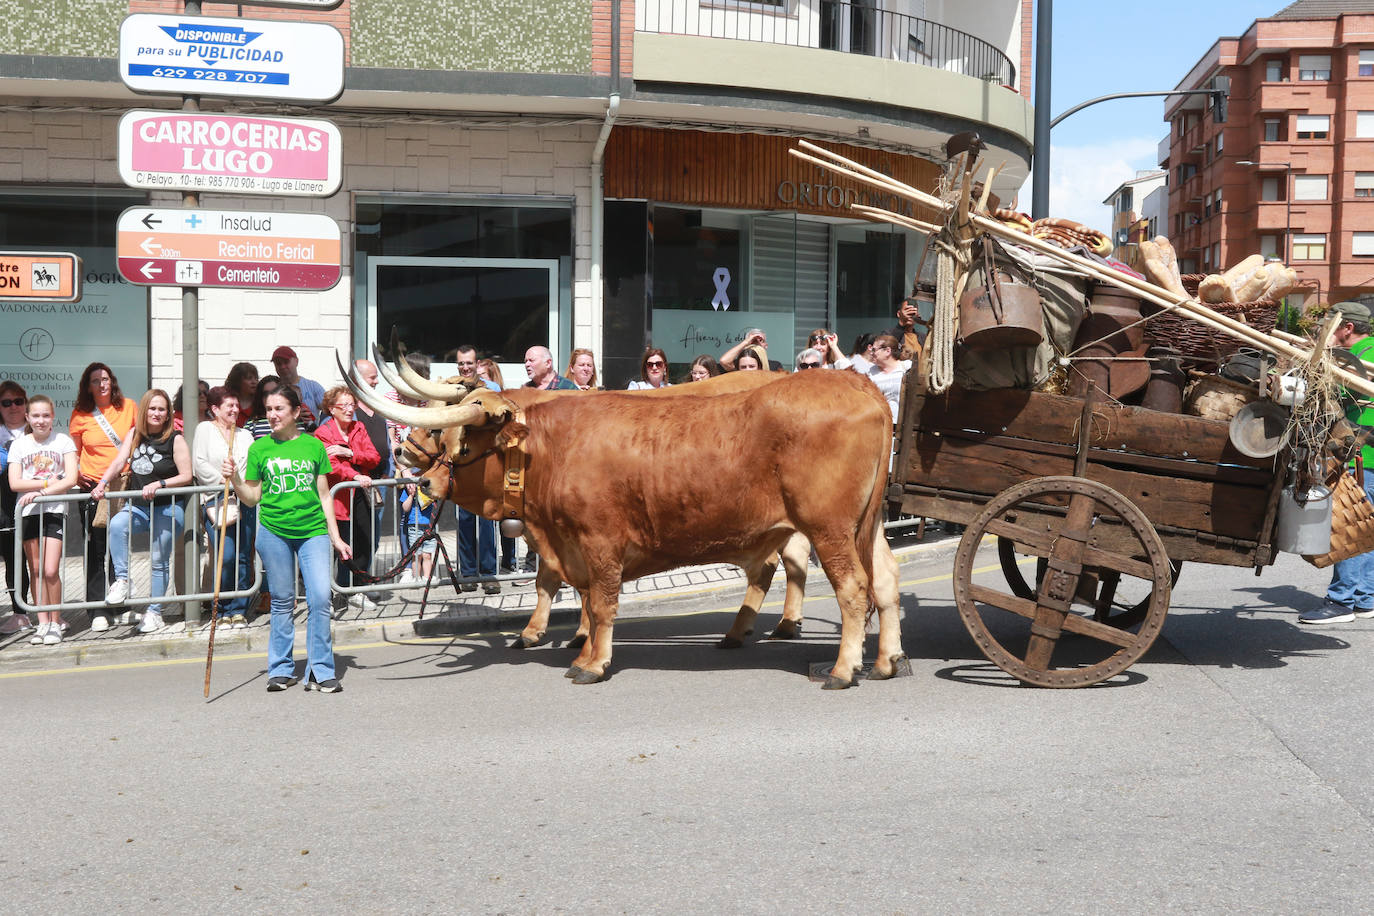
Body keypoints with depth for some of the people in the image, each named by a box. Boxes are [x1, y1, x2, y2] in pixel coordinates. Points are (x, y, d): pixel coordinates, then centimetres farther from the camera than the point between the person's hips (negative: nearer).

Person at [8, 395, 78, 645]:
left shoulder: (63, 441, 3)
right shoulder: (19, 444, 6)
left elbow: (71, 479, -6)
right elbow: (14, 483, -1)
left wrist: (42, 492, -15)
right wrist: (48, 482, -9)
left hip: (54, 510, -2)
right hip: (27, 511, 2)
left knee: (51, 570, -9)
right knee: (36, 570, 6)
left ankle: (55, 622, 3)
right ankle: (42, 622, 12)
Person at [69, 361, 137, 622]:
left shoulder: (128, 407, 4)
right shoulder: (80, 415, 3)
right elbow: (74, 452, 12)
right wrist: (75, 475, -6)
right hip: (92, 487, -1)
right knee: (95, 550, -3)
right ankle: (97, 612, 1)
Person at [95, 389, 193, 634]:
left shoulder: (175, 439, -6)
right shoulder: (135, 435, 8)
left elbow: (186, 476, -9)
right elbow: (119, 462, 0)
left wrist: (159, 484, -22)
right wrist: (102, 483, -16)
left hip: (168, 507, -3)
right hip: (137, 506, 3)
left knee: (159, 561, 1)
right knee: (117, 525, -29)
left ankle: (154, 612, 12)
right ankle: (122, 581, -26)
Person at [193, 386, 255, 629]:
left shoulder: (245, 435, 22)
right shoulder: (204, 429, 9)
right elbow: (199, 463, -1)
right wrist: (224, 480, -6)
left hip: (243, 501, 4)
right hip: (214, 499, -4)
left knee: (243, 557, -1)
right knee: (226, 556, -15)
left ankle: (237, 610, 6)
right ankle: (223, 610, -2)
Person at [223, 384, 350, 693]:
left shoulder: (313, 446, 7)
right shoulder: (260, 448, 6)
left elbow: (324, 496, 10)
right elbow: (252, 498, 8)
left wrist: (335, 537, 8)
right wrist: (234, 479, -10)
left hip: (313, 530, 0)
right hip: (274, 530, 0)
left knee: (320, 598, -10)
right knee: (282, 601, 5)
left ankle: (320, 671, -1)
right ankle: (281, 670, 17)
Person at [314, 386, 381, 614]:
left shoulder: (358, 428, 14)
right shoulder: (323, 433, -5)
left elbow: (375, 458, 4)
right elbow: (331, 467, -17)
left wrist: (349, 453, -12)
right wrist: (356, 476, -33)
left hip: (360, 494, 6)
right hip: (339, 497, -6)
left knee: (365, 546, 4)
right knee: (349, 548, -6)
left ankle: (354, 589, 18)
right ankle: (350, 593, 9)